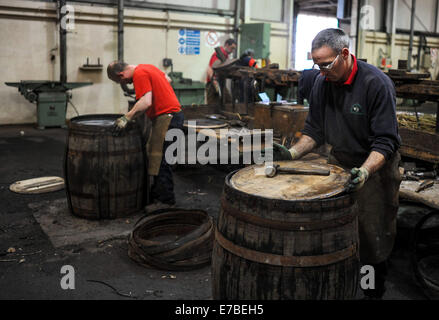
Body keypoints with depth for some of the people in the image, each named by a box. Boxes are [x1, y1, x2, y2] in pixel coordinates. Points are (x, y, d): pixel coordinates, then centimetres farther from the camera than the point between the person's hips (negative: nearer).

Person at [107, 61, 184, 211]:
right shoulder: (146, 68, 14)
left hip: (167, 117, -11)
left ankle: (166, 200, -2)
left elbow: (146, 102, -27)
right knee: (153, 155, 15)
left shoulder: (139, 75, -16)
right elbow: (167, 79, 26)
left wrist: (126, 117, -27)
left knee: (159, 159, -8)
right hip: (171, 114, 11)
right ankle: (157, 194, 22)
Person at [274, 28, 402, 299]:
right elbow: (315, 130, 6)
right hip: (339, 162, 5)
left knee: (373, 239, 4)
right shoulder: (322, 83, -2)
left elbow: (385, 141, -22)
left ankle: (374, 292, 23)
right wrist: (294, 153, -10)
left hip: (376, 166, -5)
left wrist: (364, 172, -36)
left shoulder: (377, 83, -20)